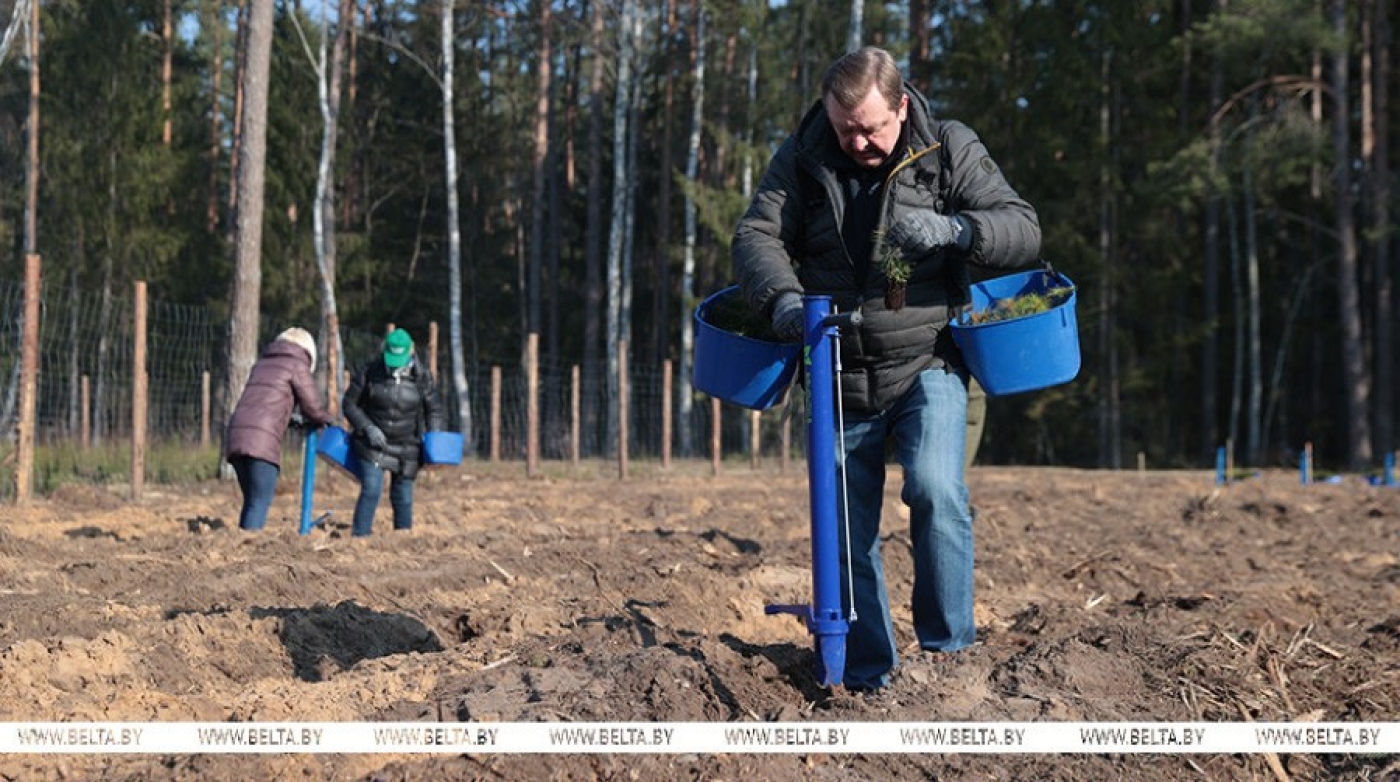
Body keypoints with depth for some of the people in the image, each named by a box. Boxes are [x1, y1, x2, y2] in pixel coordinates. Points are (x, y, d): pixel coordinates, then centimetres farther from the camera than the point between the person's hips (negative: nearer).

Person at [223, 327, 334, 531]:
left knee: (251, 501, 14)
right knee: (260, 503, -7)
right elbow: (312, 406, 7)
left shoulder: (262, 362, 26)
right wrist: (324, 419, 27)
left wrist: (290, 417, 38)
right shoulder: (297, 364, 7)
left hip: (236, 435, 7)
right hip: (262, 438, -7)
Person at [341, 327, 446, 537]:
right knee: (371, 491, -16)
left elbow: (435, 409, 7)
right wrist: (368, 428, -16)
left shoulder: (422, 376, -5)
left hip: (406, 448, 2)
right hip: (373, 444, -2)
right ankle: (358, 539, -12)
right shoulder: (369, 371, -10)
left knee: (403, 497, 7)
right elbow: (349, 404, -2)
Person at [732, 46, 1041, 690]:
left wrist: (953, 229, -32)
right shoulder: (803, 157, -1)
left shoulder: (949, 149, -5)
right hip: (841, 375, 3)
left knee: (934, 486, -25)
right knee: (846, 529, 6)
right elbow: (756, 235, -4)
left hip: (927, 364, -2)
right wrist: (782, 296, -26)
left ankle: (948, 645, -9)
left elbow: (1022, 229, -11)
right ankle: (866, 674, 21)